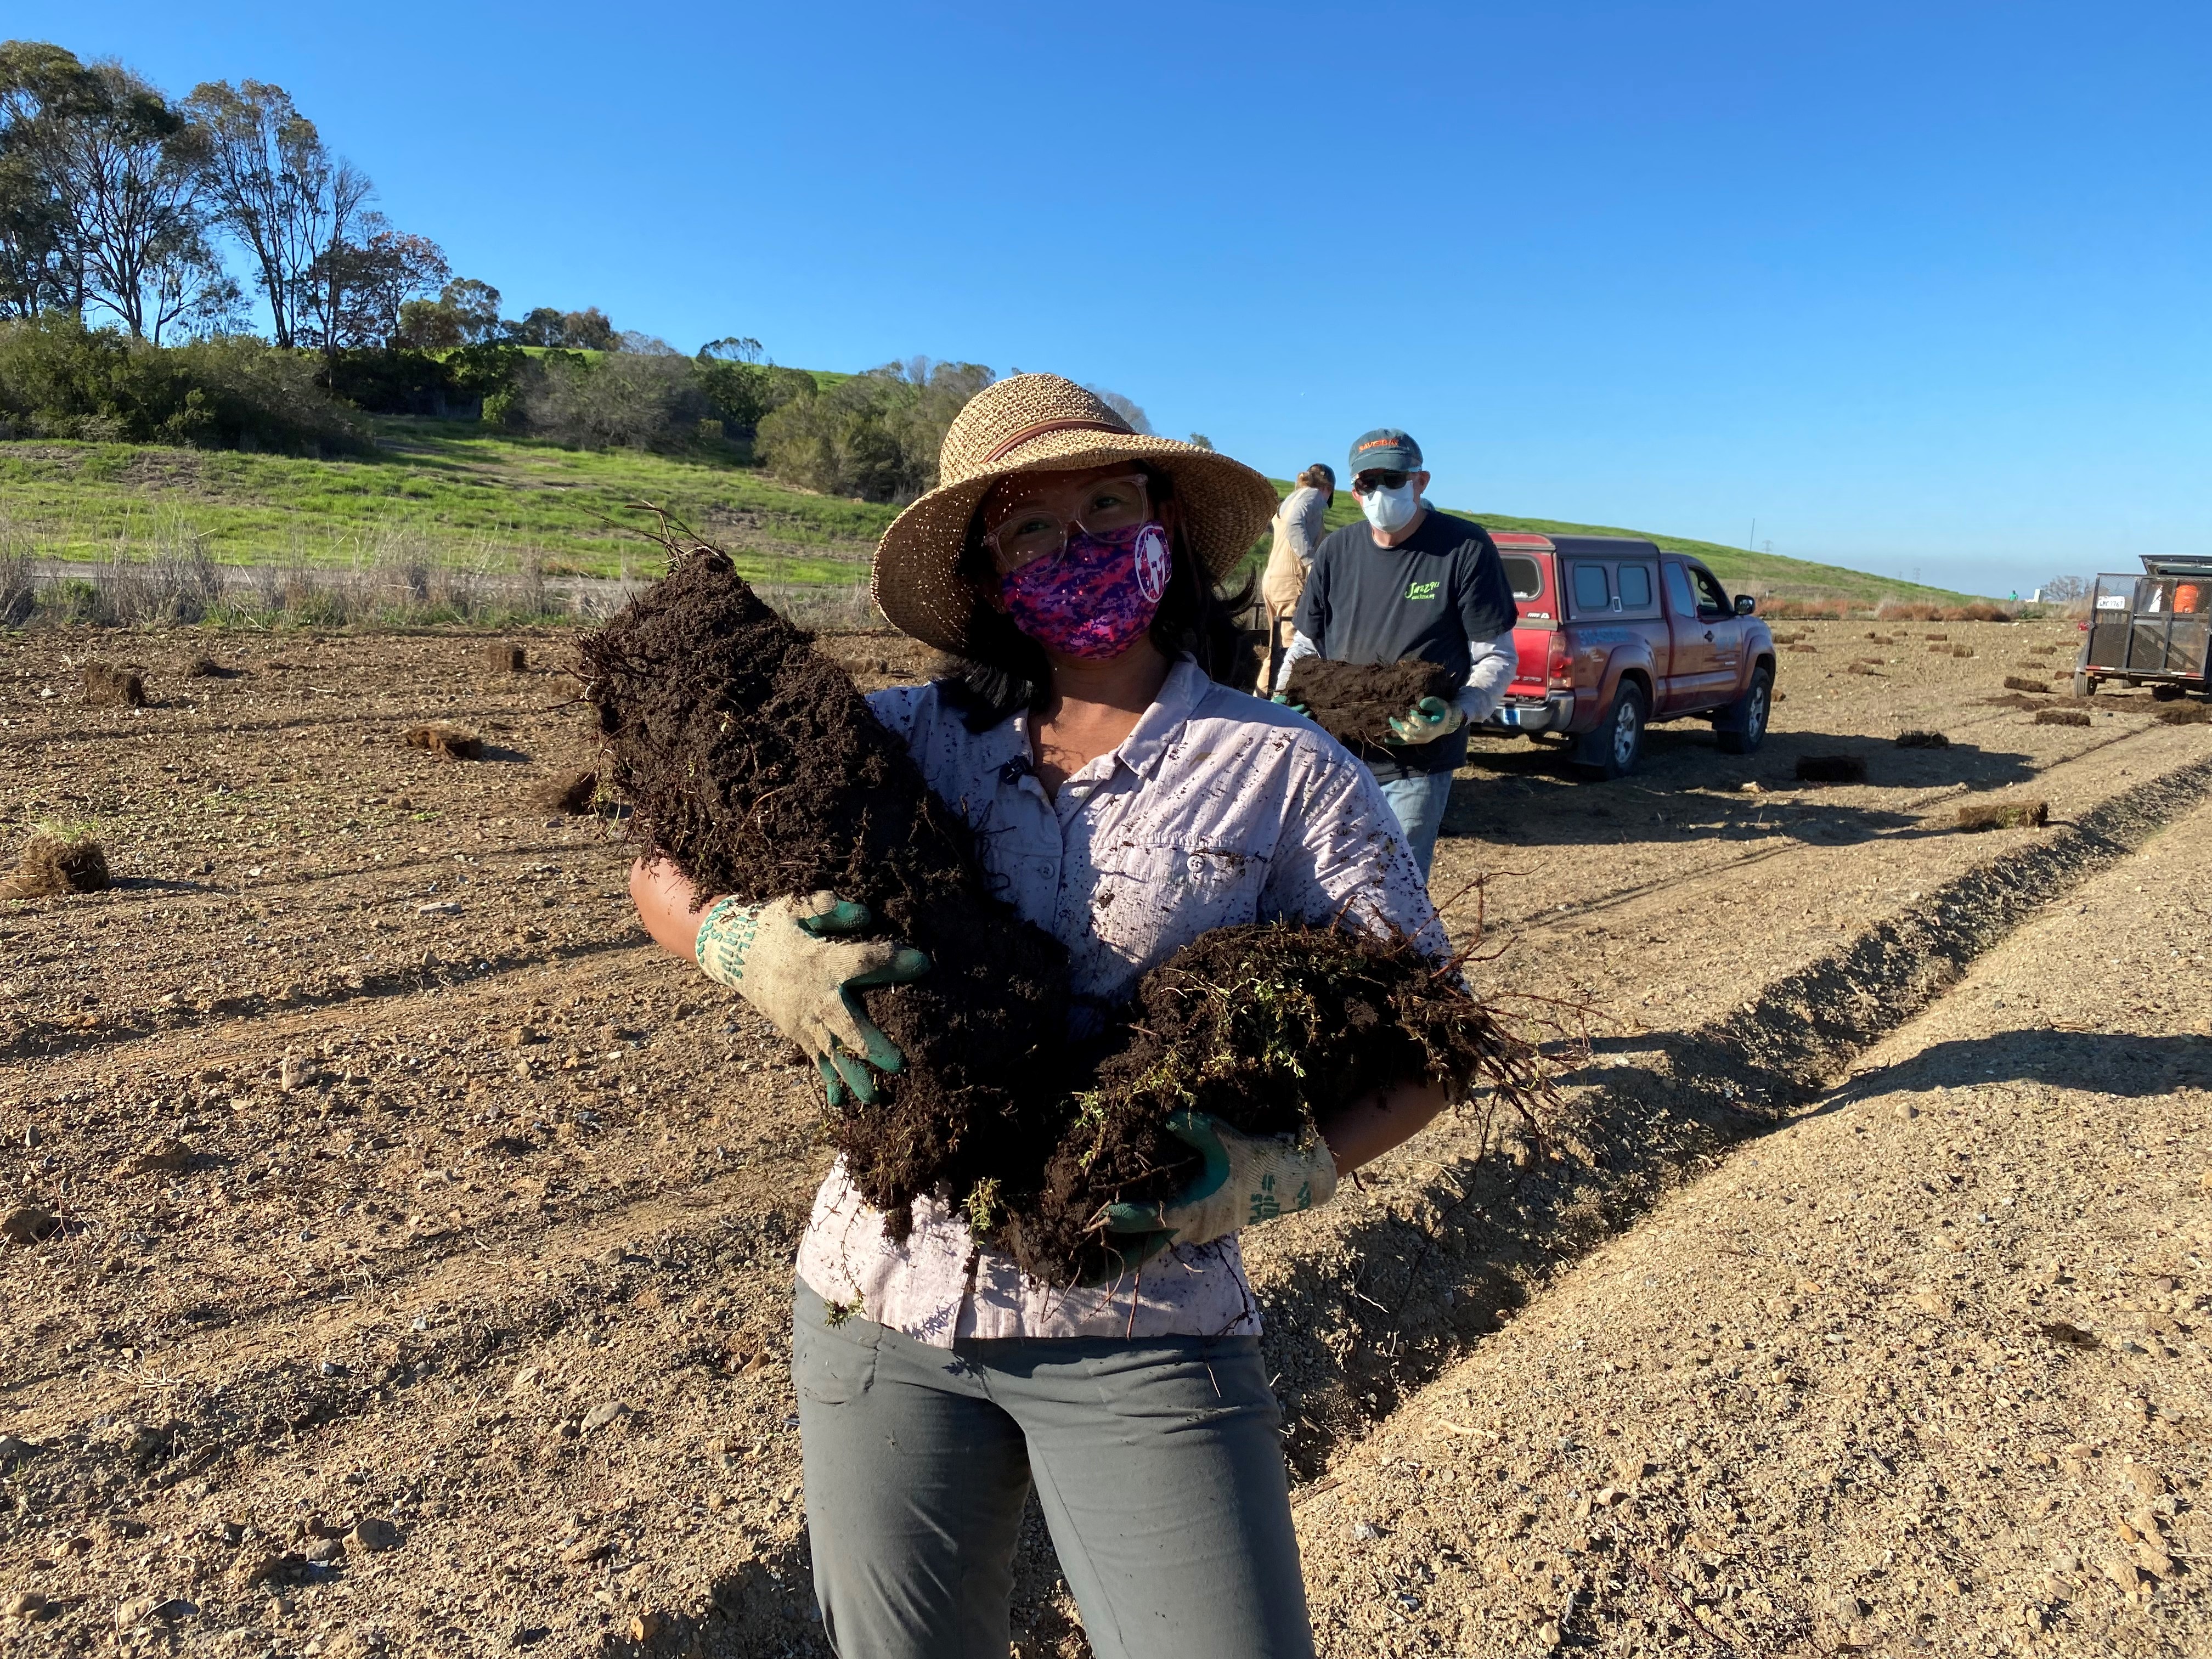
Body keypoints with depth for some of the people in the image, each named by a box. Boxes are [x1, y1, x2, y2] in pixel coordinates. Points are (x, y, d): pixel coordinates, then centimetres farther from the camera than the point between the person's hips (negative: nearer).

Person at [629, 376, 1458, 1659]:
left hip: (1145, 1330, -2)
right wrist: (746, 948, -19)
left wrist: (1285, 1172, -20)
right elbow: (666, 868, 3)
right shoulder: (912, 739, 0)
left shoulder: (1281, 770, -5)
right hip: (885, 1302, 3)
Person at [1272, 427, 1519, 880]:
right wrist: (1284, 698, -4)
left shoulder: (1465, 548, -6)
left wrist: (1458, 715, -25)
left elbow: (1497, 657, -7)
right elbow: (1307, 643, 15)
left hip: (1418, 765, -4)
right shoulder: (1336, 550, 7)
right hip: (1334, 754, 5)